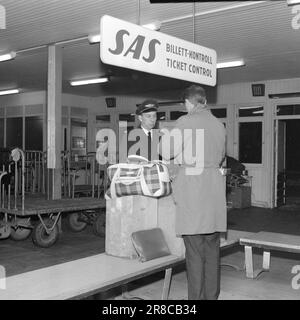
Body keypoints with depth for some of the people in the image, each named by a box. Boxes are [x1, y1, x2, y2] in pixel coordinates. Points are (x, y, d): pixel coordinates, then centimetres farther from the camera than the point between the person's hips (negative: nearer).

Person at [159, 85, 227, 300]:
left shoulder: (185, 122, -6)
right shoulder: (219, 125, 11)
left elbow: (167, 154, -4)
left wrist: (164, 137, 14)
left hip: (192, 189, -5)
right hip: (215, 192, 6)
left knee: (195, 251, 0)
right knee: (212, 249, 13)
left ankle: (197, 296, 6)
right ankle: (212, 296, 22)